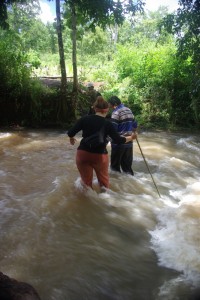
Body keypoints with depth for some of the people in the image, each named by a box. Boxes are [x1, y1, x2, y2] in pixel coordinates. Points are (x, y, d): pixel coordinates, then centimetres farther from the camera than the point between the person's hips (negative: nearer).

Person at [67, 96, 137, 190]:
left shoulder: (85, 119, -6)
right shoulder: (108, 124, -8)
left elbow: (70, 133, -5)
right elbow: (118, 140, -6)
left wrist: (71, 138, 17)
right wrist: (131, 137, 11)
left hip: (83, 154, 1)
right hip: (100, 155, -1)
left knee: (86, 182, 17)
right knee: (104, 181, 22)